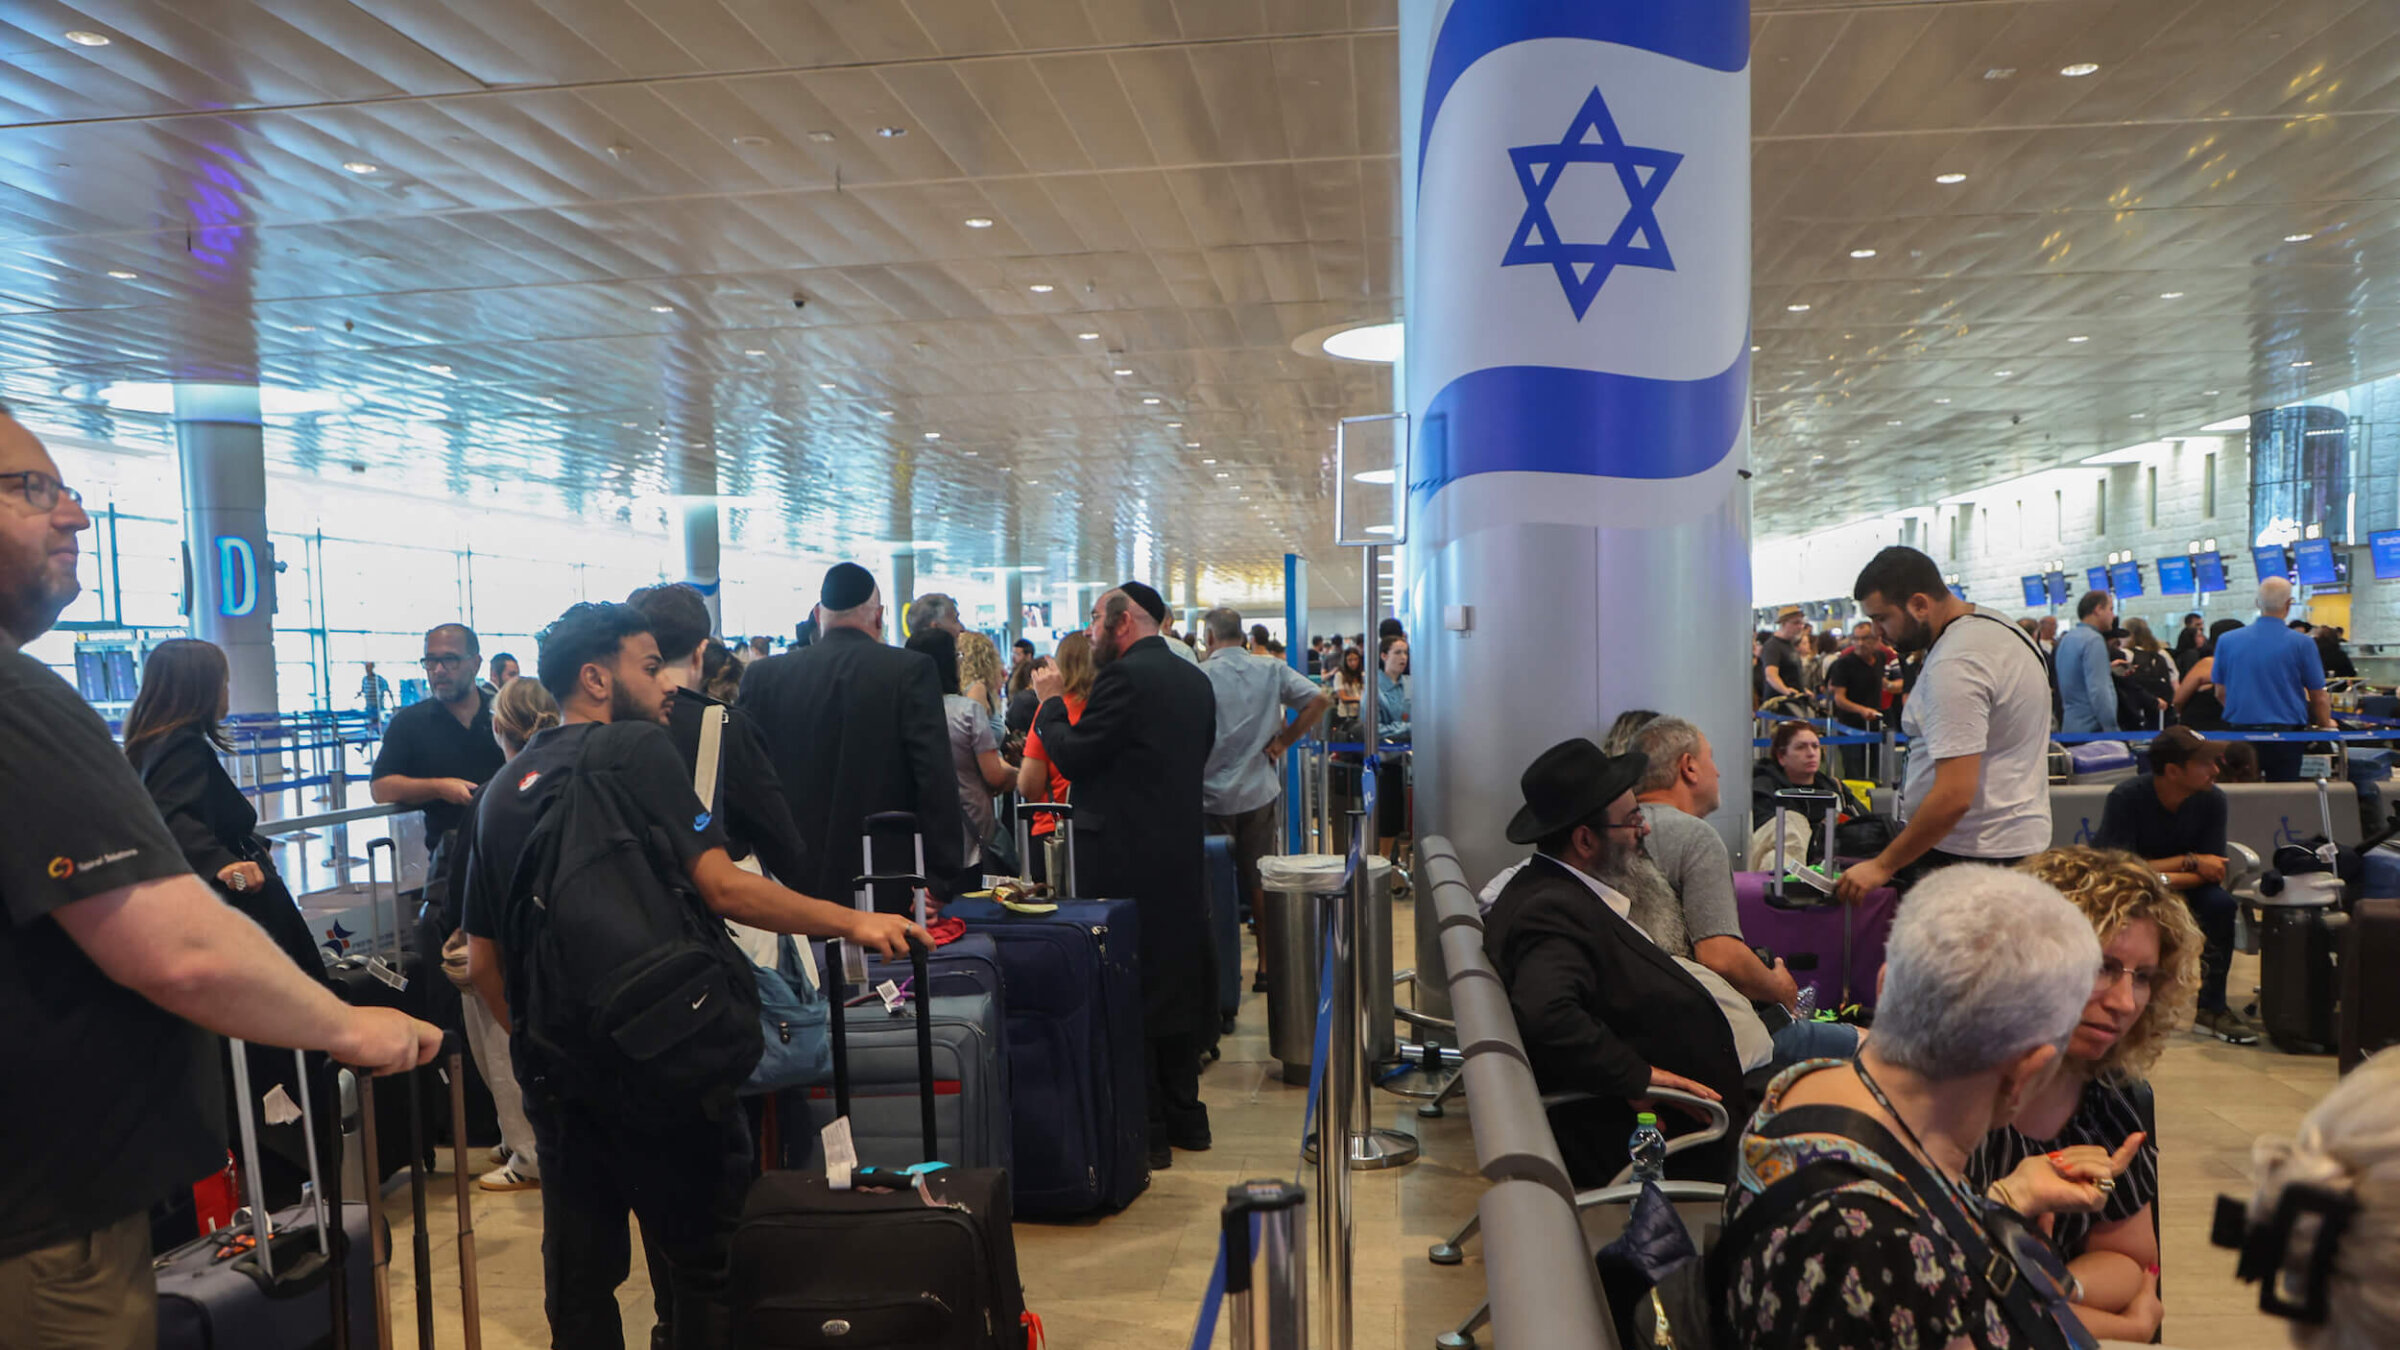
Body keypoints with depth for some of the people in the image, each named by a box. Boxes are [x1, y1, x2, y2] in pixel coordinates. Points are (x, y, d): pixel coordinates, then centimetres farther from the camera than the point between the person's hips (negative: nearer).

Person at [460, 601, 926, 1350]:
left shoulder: (503, 791, 12)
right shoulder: (637, 748, -8)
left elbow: (483, 961, 14)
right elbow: (723, 888, -18)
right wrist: (852, 921, -12)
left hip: (555, 1074, 7)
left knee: (579, 1277, 15)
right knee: (711, 1261, 4)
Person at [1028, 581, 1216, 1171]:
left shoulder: (1124, 677, -15)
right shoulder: (1194, 679, 11)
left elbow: (1071, 756, -16)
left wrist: (1051, 702, -1)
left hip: (1124, 862, -8)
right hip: (1181, 853, 9)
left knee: (1129, 994, -1)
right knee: (1178, 983, 16)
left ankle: (1147, 1132, 5)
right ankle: (1184, 1116, 26)